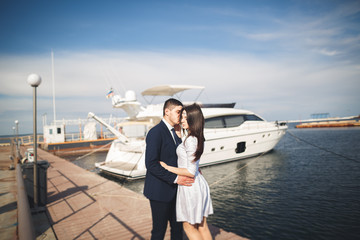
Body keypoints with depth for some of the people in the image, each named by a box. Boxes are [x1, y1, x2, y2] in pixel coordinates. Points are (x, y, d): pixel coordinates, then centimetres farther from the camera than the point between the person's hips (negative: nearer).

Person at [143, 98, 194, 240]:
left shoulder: (176, 132, 10)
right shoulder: (155, 132, -18)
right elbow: (151, 164, -24)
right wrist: (175, 178, -24)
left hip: (173, 191, 8)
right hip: (160, 191, -8)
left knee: (177, 226, 18)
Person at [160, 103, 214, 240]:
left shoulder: (190, 140, -22)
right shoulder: (197, 138, 6)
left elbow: (191, 172, -23)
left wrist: (167, 167, -16)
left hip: (190, 187, -9)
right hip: (200, 185, 9)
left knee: (189, 226, 11)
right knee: (202, 227, 19)